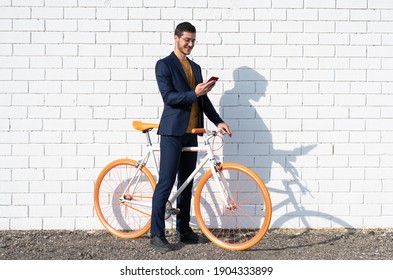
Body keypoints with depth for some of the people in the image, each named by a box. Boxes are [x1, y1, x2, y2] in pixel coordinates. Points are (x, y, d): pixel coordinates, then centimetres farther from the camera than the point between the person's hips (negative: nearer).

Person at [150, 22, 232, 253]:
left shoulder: (196, 67, 18)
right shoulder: (164, 65, -3)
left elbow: (204, 100, 17)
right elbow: (168, 97, -14)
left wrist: (218, 121, 5)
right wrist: (194, 93, -24)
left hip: (191, 132, 7)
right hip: (172, 131, -7)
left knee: (186, 183, 11)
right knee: (166, 182, -8)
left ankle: (184, 231, 20)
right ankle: (157, 235, -3)